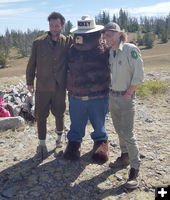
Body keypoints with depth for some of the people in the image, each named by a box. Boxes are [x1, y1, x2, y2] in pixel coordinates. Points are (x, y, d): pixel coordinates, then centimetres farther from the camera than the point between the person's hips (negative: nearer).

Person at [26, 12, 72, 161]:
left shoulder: (68, 42, -3)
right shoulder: (39, 42, -2)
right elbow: (32, 63, 6)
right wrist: (30, 82, 10)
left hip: (60, 87, 0)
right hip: (42, 87, 0)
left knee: (59, 113, 15)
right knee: (41, 116, 4)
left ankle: (60, 135, 43)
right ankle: (42, 145, 20)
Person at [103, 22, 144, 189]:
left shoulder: (131, 49, -13)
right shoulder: (110, 53, 8)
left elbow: (138, 75, -16)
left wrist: (128, 93, -13)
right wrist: (112, 90, 9)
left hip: (125, 97, -7)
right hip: (112, 96, 7)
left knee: (128, 134, -5)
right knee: (119, 129, 17)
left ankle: (135, 169, 8)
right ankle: (125, 155, 37)